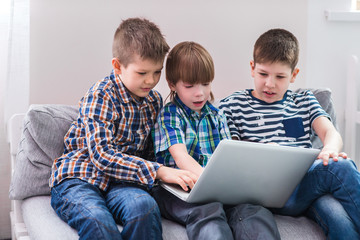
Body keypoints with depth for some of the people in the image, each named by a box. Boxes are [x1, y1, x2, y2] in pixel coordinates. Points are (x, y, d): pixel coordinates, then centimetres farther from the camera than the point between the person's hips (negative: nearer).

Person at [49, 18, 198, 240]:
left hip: (120, 182, 5)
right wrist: (158, 171, -28)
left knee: (145, 205, -32)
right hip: (79, 179, -5)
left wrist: (174, 171, -5)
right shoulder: (100, 96, -10)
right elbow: (102, 155, -21)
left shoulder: (154, 100, 10)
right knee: (97, 220, -39)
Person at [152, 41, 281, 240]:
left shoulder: (216, 116, 19)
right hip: (177, 189, -4)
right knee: (208, 210, -39)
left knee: (253, 209, -29)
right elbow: (180, 156, -12)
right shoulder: (169, 115, 3)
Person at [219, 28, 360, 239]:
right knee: (340, 168, -30)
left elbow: (330, 132, 11)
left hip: (310, 179, 4)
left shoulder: (304, 101, 26)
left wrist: (330, 149, -15)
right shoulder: (233, 105, 14)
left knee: (342, 222, -34)